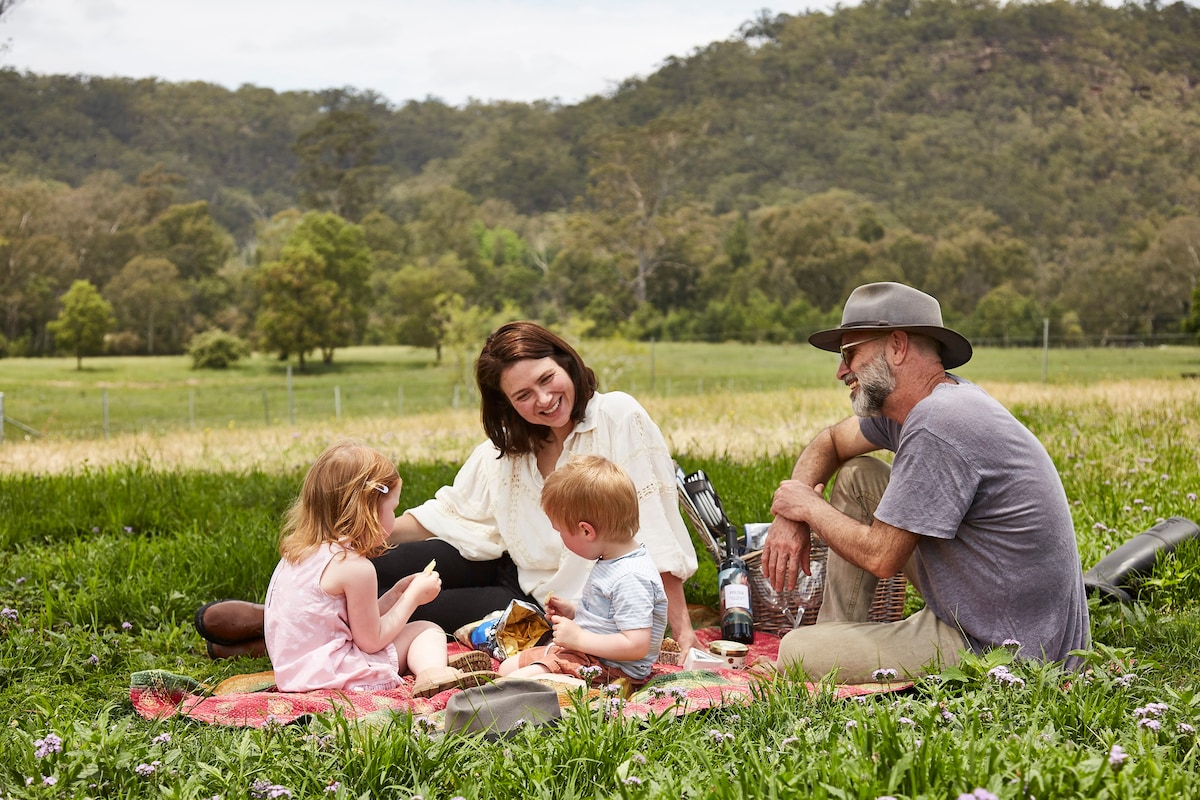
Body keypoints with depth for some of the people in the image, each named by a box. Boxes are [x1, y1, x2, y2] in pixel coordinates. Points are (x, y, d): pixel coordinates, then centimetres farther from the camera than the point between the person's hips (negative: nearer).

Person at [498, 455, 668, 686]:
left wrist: (578, 638, -25)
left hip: (609, 670, -12)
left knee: (515, 682, -24)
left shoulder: (629, 579, -25)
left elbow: (636, 646, -30)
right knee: (507, 667, 9)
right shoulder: (611, 562, 9)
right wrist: (573, 612, 10)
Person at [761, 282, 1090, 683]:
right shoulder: (903, 403, 5)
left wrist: (811, 506, -4)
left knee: (798, 654, -13)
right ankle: (834, 634, 18)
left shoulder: (938, 427, -25)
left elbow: (879, 556, -22)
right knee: (856, 476, 13)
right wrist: (790, 512, 3)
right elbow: (830, 442, 21)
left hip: (1005, 650, -10)